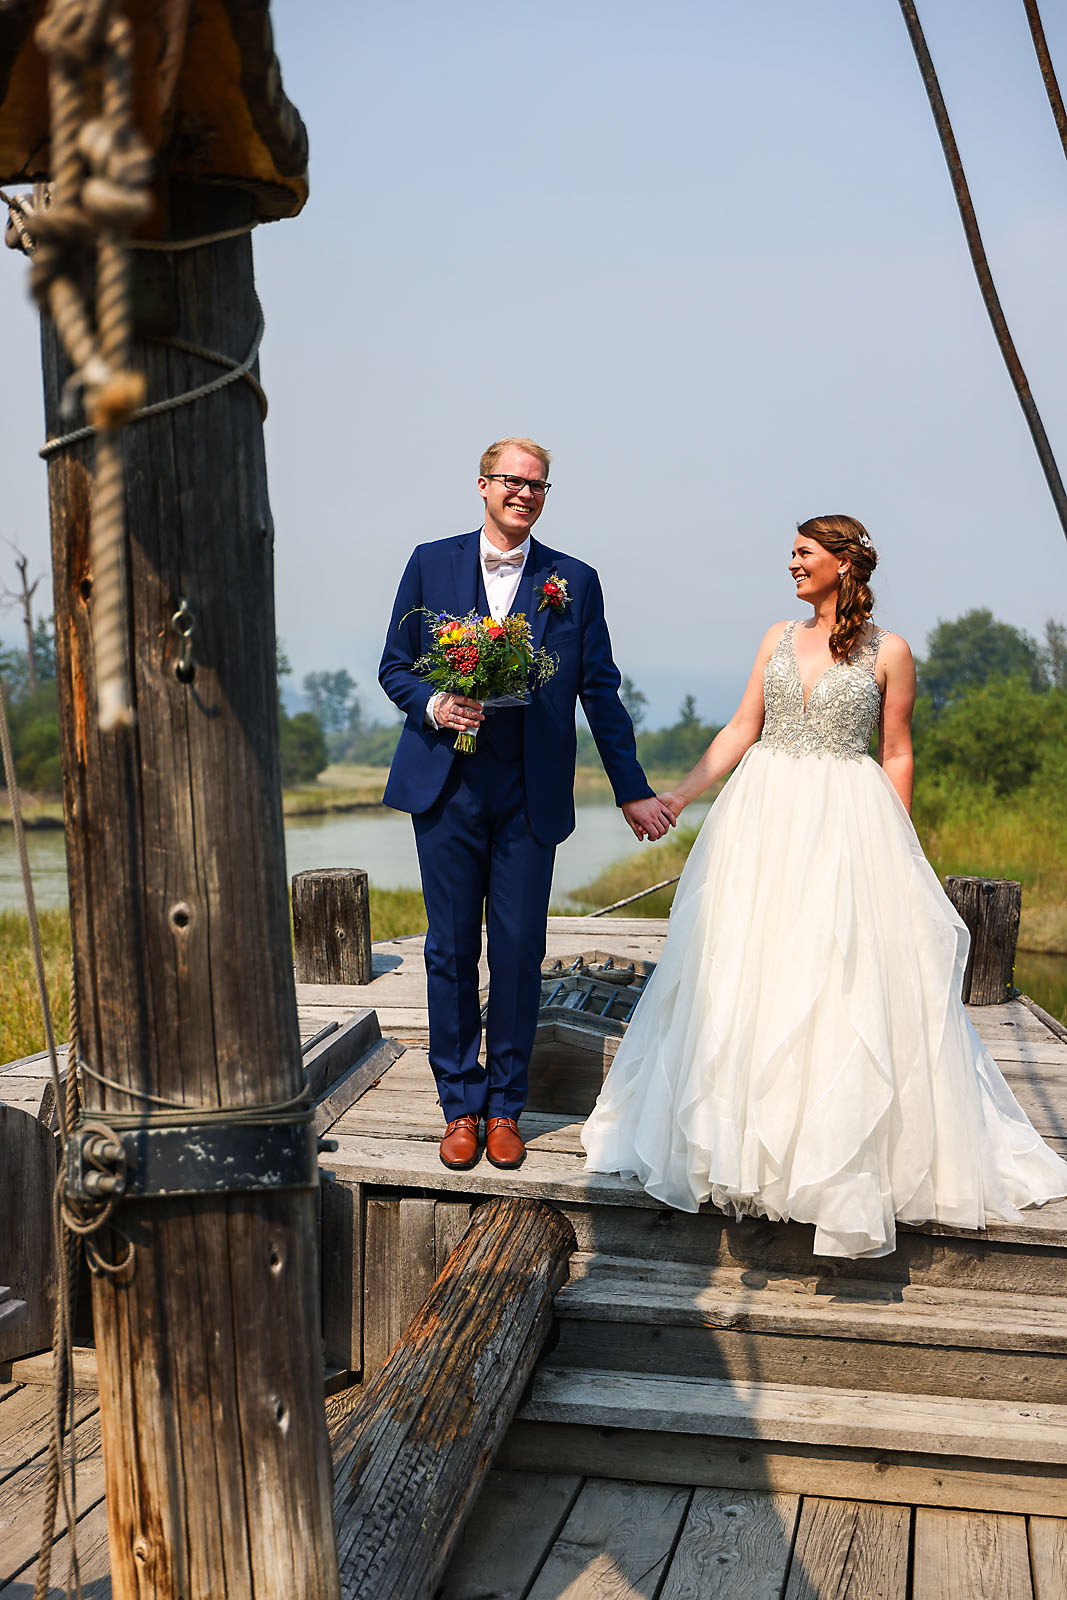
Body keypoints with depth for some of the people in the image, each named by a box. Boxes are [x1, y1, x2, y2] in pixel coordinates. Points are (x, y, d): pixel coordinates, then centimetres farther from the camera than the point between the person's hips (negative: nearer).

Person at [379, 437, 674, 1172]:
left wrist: (633, 790, 6)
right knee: (450, 950, 5)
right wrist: (434, 704, -13)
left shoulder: (575, 581, 7)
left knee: (519, 953, 2)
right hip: (446, 788, 0)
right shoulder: (432, 563, 7)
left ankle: (505, 1106, 17)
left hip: (530, 798, 0)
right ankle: (460, 1105, 18)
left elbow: (600, 691, 7)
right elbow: (394, 666, 9)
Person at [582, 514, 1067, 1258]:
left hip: (848, 826, -4)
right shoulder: (779, 638, 11)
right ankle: (748, 1136, 21)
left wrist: (900, 849, -2)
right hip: (765, 818, 4)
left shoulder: (888, 652, 0)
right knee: (749, 978, 6)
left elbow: (897, 756, 1)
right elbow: (741, 731, 10)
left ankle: (843, 1156, 10)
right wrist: (677, 796, 2)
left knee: (844, 984, -4)